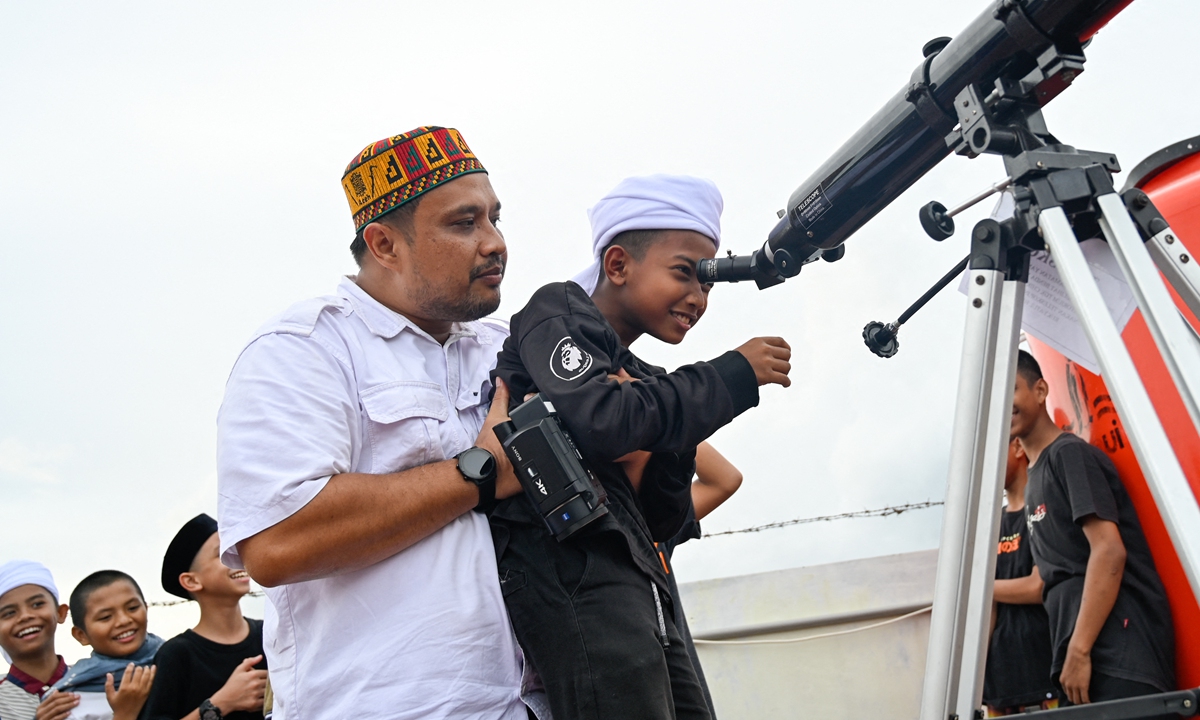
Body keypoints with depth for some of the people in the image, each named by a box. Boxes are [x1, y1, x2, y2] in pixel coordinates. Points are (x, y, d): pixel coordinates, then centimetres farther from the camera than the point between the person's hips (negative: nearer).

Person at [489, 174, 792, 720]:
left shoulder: (640, 377, 22)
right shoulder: (556, 312, 2)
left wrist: (675, 441, -1)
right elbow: (598, 422, -19)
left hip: (634, 591, 9)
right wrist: (736, 375, -9)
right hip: (572, 576, -9)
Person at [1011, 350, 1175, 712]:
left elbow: (1109, 551, -16)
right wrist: (1069, 651, 13)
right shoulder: (1034, 478, 22)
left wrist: (1079, 651, -19)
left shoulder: (1070, 454, -4)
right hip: (1079, 648, 9)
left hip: (1118, 646, -8)